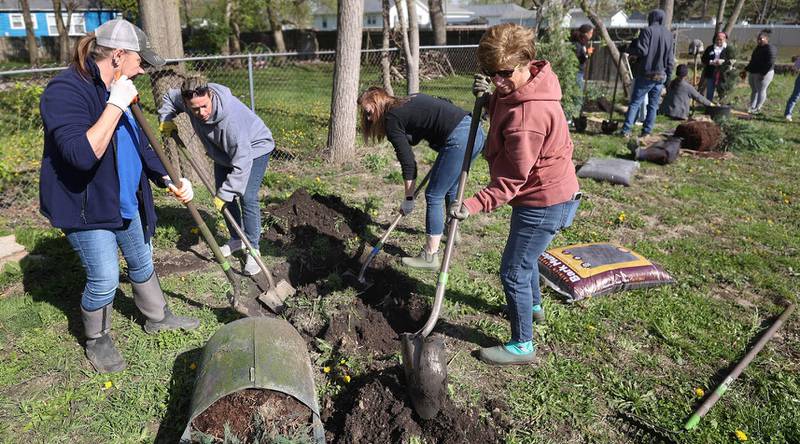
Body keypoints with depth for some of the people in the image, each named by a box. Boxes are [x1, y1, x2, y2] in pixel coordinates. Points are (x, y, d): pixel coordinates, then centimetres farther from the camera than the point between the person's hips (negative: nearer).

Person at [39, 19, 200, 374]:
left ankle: (158, 317, 41)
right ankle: (97, 341, 24)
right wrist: (115, 105, -33)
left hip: (127, 202, 8)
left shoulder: (118, 91, 5)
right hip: (85, 207, -8)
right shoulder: (65, 91, -23)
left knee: (142, 263, 20)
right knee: (104, 280, -3)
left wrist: (168, 179, 1)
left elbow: (140, 144, 13)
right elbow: (82, 154, -36)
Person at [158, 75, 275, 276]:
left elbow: (242, 163, -40)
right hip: (224, 150, 7)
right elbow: (169, 97, 5)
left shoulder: (231, 117, -43)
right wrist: (166, 120, -13)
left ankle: (253, 249, -6)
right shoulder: (188, 100, -23)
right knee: (224, 194, 9)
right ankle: (236, 239, 27)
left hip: (254, 148, -7)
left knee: (247, 197, -17)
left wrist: (224, 194, -35)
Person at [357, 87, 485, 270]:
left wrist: (408, 199, 5)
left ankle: (430, 257, 6)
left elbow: (408, 163, -4)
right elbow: (446, 104, 22)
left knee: (434, 196, 0)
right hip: (475, 130, 9)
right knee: (450, 187, 27)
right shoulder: (409, 101, 20)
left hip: (459, 139, -9)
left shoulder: (392, 119, -3)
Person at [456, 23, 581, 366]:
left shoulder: (528, 113, -31)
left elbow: (513, 178, -27)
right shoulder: (516, 88, -2)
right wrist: (486, 97, -5)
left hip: (543, 202, -11)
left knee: (513, 271, -1)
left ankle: (521, 346, 16)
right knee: (523, 256, 29)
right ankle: (533, 305, 54)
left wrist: (474, 205, -31)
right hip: (543, 193, 11)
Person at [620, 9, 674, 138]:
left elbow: (642, 51, -17)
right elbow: (670, 59, 13)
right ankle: (647, 131, 9)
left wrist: (630, 49, 2)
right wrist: (667, 75, 20)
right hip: (661, 76, 5)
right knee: (653, 105, 10)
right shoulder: (668, 34, 13)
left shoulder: (647, 31, -6)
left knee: (635, 102, -3)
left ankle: (626, 130, -10)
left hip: (646, 74, -5)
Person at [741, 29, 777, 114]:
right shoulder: (758, 47, 16)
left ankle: (757, 108, -1)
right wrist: (746, 70, 20)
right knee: (754, 90, 12)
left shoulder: (770, 48, -12)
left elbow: (770, 63, -19)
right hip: (752, 73, 9)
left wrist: (763, 74, -24)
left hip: (763, 74, -9)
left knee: (761, 90, -4)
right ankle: (751, 107, 18)